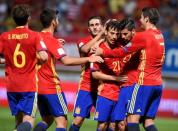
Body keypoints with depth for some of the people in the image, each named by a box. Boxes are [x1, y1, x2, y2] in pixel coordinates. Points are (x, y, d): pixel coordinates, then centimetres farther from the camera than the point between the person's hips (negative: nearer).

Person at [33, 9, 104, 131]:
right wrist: (89, 59, -17)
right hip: (51, 87, -7)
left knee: (47, 120, 18)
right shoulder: (52, 40, -14)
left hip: (37, 86, 7)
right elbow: (66, 61, -24)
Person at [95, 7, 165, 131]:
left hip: (145, 83, -8)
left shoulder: (143, 36, -11)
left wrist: (102, 52, 5)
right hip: (158, 84, 8)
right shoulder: (159, 35, 12)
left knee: (133, 117, -6)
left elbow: (123, 51, -5)